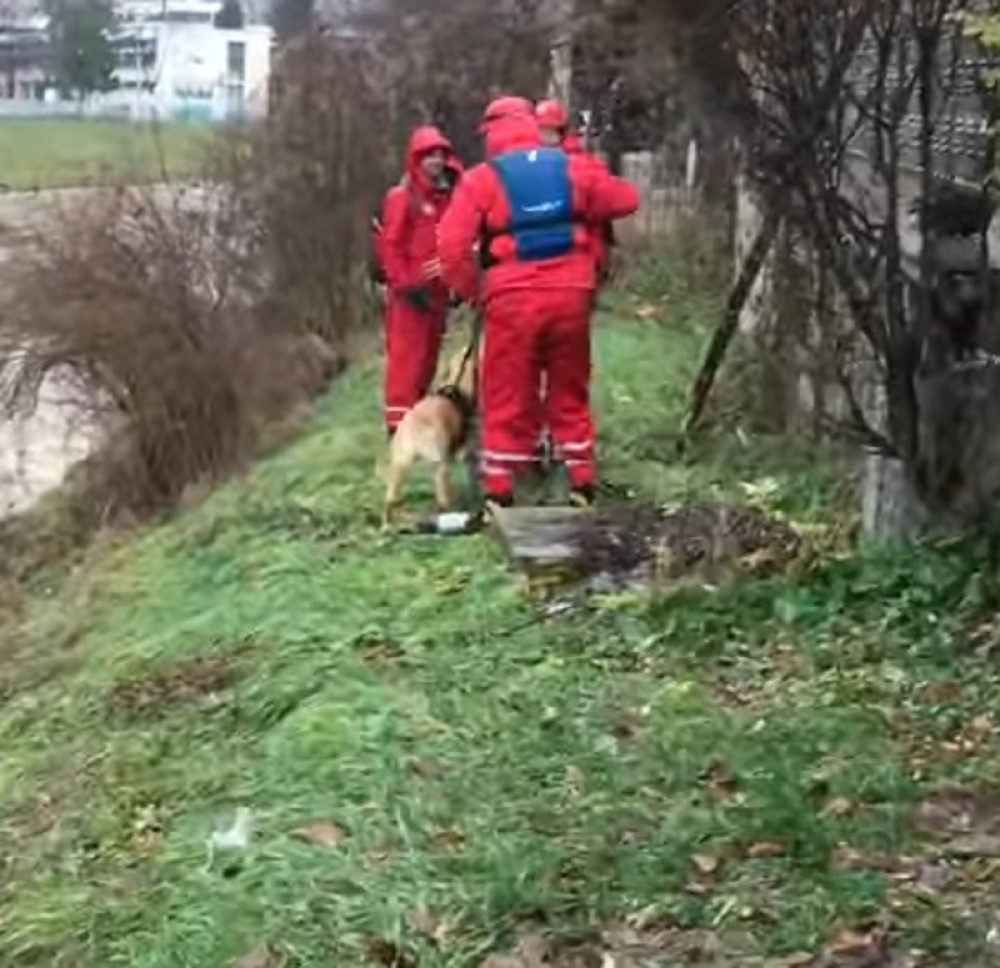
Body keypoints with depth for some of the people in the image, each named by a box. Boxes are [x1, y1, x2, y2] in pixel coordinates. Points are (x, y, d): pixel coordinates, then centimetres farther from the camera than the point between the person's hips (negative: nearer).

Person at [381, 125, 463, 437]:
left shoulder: (447, 197, 13)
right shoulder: (402, 196, -5)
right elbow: (390, 245, -9)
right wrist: (405, 284, -14)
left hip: (436, 290, 7)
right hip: (409, 291, -7)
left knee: (428, 354, 11)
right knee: (405, 353, -8)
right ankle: (399, 419, -7)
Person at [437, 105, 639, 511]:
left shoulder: (481, 179, -1)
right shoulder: (572, 167, 9)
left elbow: (452, 245, -8)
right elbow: (626, 199, 17)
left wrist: (471, 289, 3)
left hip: (513, 299, -3)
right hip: (570, 293, 3)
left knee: (508, 399, 6)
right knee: (570, 393, 16)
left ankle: (499, 493, 8)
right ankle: (582, 486, 20)